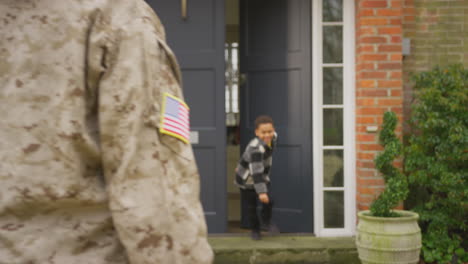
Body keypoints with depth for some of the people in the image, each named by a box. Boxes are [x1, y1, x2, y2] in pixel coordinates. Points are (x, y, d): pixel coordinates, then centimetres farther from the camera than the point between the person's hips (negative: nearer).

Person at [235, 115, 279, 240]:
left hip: (262, 177, 6)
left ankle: (266, 220, 20)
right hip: (247, 180, -6)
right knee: (251, 207, 4)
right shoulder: (256, 148, -34)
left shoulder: (273, 138, -10)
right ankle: (255, 229, 28)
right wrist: (261, 192, -45)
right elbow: (256, 171, -39)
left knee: (269, 201, -9)